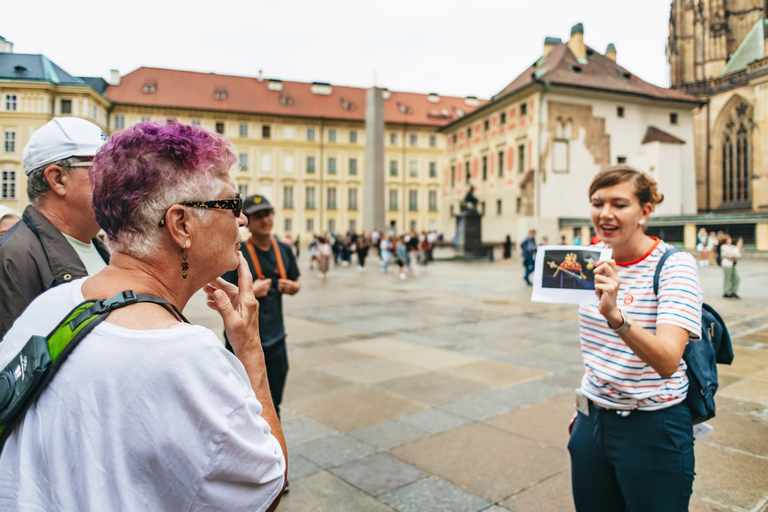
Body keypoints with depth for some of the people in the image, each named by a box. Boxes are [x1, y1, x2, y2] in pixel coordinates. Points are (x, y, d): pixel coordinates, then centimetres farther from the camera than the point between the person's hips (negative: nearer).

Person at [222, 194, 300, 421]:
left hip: (276, 337, 5)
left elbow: (296, 284, 18)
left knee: (273, 403, 19)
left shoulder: (284, 250, 4)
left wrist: (291, 287, -5)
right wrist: (250, 291, -27)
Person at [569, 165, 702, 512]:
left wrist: (615, 316, -45)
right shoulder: (594, 259, 1)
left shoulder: (675, 265, -16)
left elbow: (667, 361, -29)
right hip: (592, 421, 5)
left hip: (652, 430, -5)